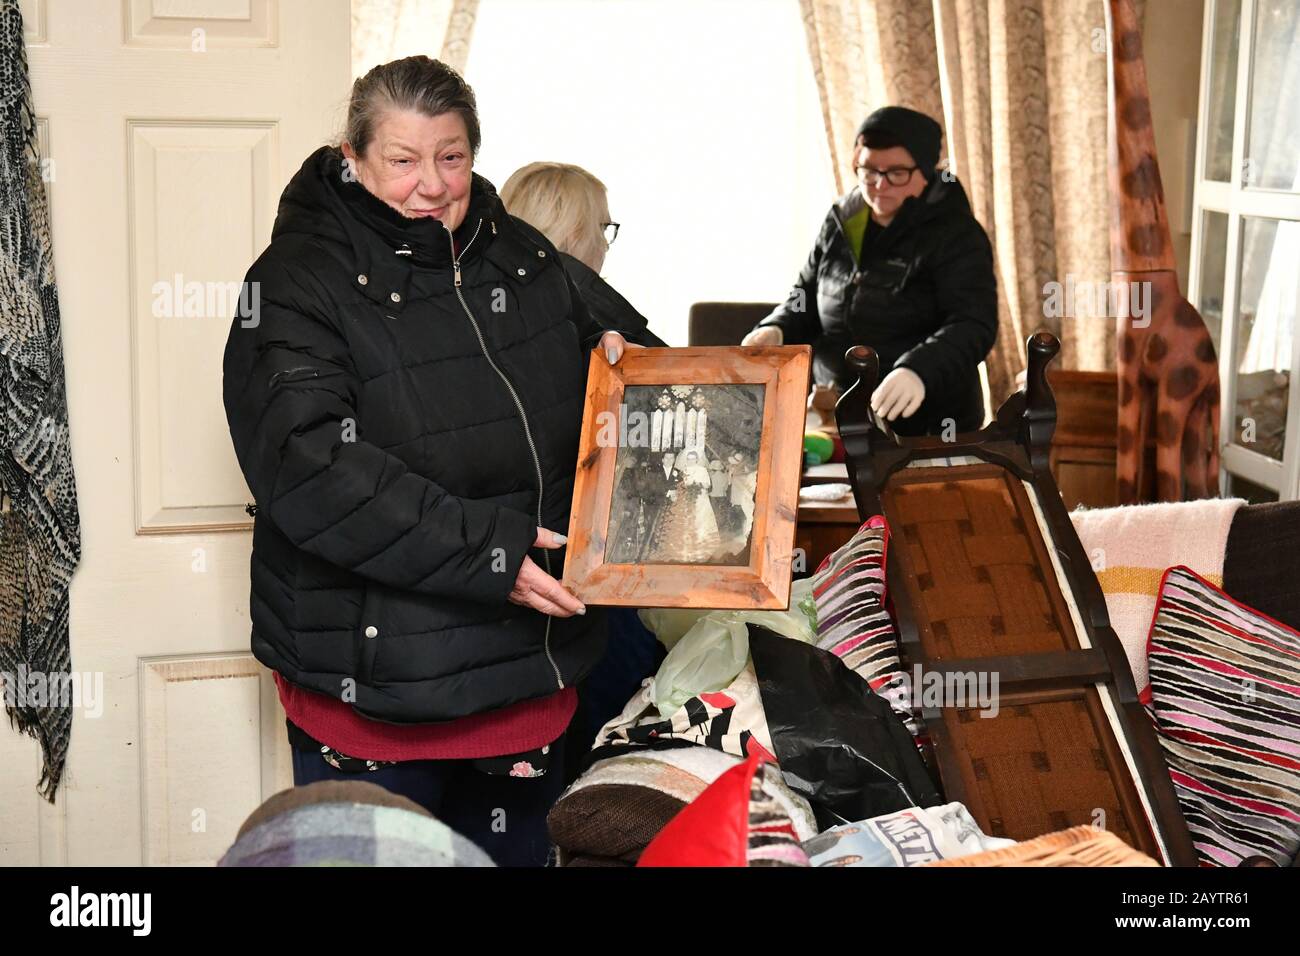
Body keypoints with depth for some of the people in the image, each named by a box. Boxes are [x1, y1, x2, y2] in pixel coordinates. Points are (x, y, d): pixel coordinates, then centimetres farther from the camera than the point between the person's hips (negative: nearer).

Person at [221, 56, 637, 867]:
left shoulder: (526, 259, 8)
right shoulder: (300, 281, -12)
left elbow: (578, 390, 25)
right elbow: (310, 467, -24)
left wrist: (612, 360, 0)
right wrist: (482, 552, -28)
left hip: (530, 662, 6)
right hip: (373, 682, -6)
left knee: (519, 850, 21)